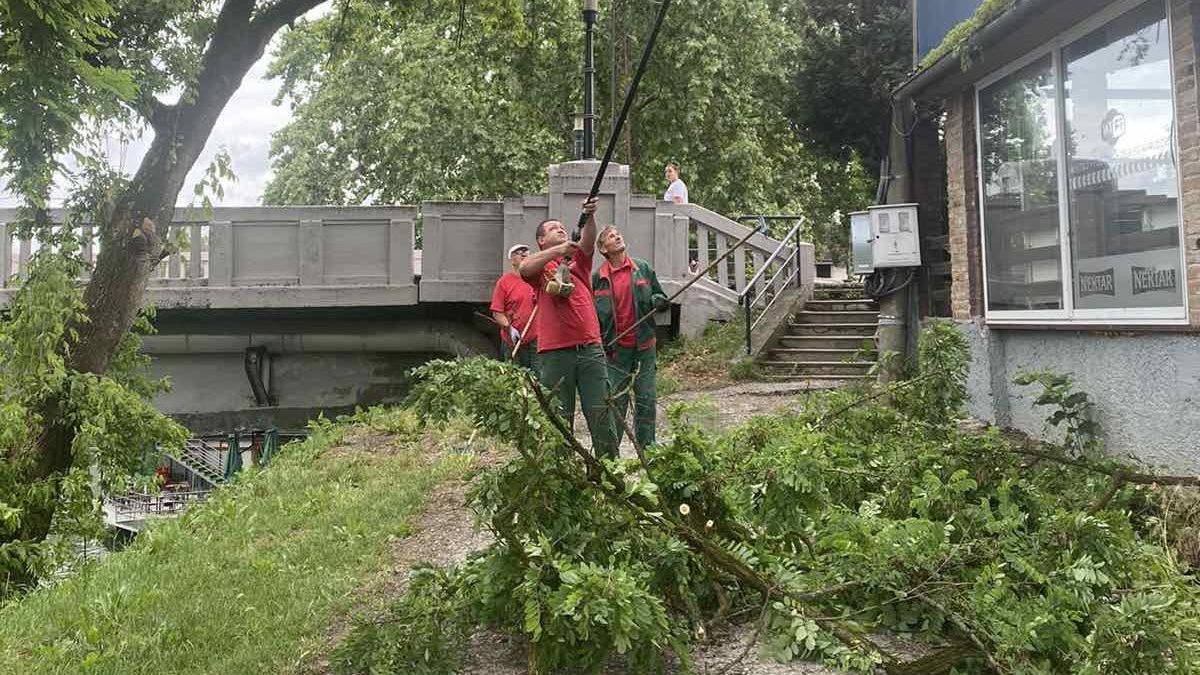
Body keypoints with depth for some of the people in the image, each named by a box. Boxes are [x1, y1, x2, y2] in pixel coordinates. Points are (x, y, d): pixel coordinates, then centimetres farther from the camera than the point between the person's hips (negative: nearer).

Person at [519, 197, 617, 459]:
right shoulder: (540, 266, 10)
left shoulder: (579, 261, 17)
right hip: (555, 353, -2)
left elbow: (588, 242, -5)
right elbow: (524, 268, -14)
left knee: (601, 414, 1)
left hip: (590, 349, 2)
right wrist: (559, 250, -22)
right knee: (560, 418, 4)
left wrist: (590, 217, -23)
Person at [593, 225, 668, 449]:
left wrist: (658, 301, -9)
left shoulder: (643, 268, 5)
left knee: (646, 399, 5)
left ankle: (647, 449, 15)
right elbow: (591, 313, 7)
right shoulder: (597, 278, 2)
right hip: (615, 349, -1)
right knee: (616, 401, 1)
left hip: (644, 346, 2)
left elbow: (660, 297, 14)